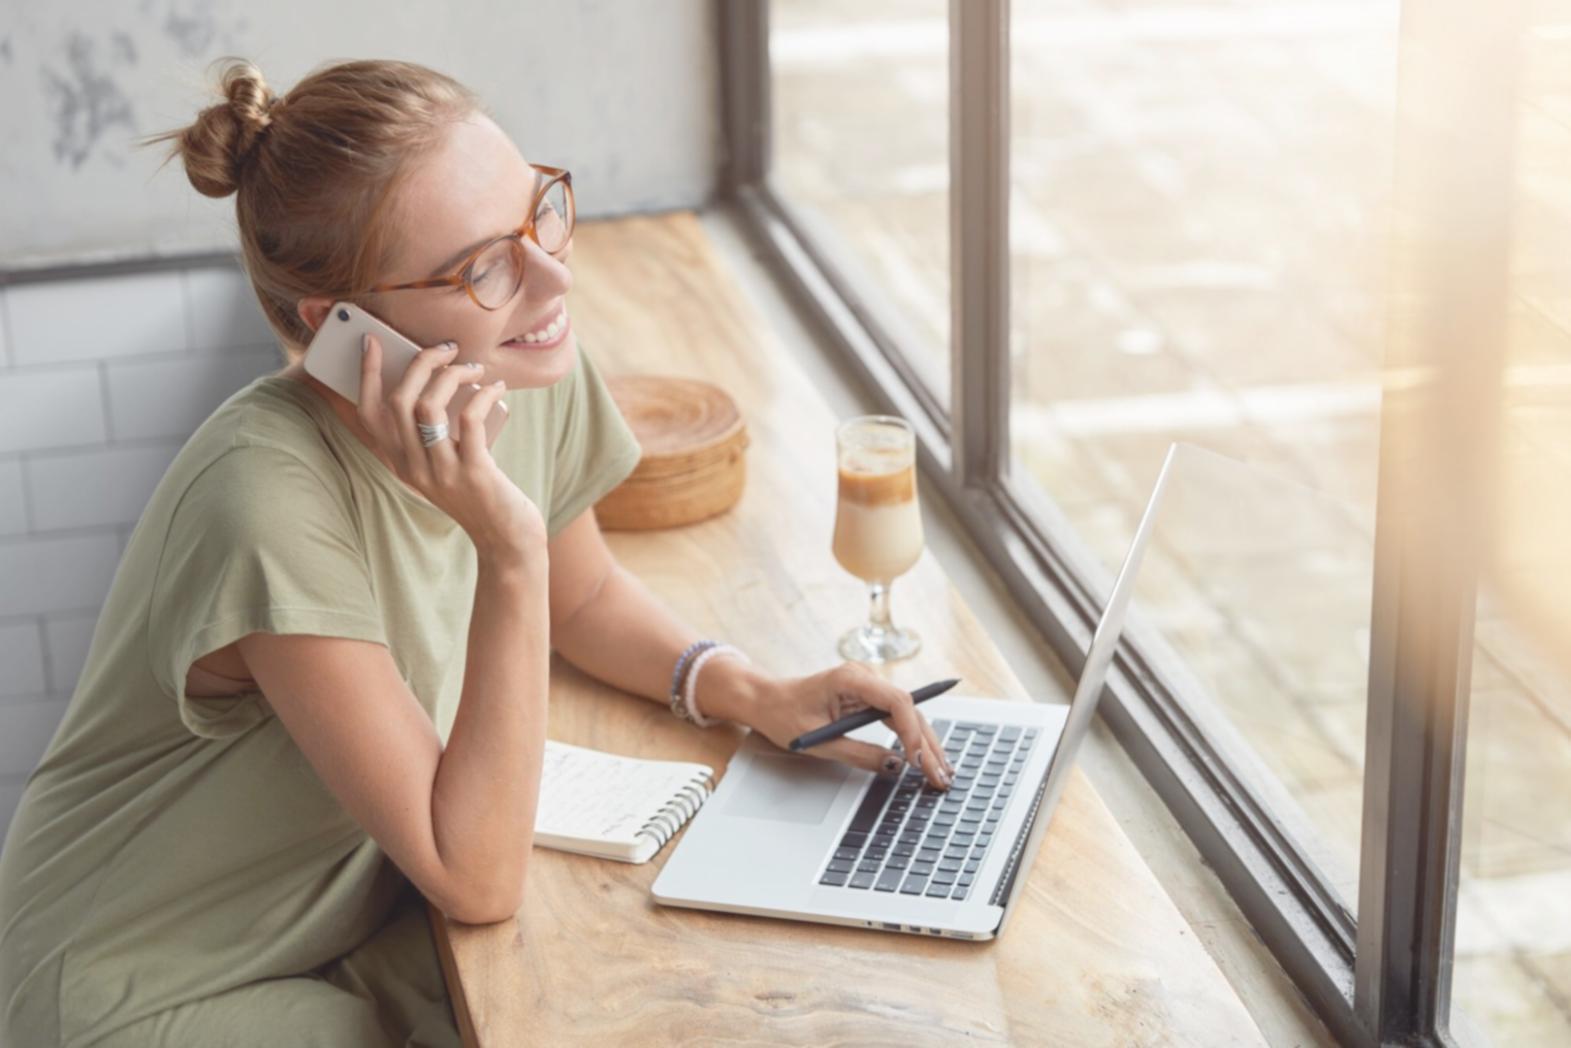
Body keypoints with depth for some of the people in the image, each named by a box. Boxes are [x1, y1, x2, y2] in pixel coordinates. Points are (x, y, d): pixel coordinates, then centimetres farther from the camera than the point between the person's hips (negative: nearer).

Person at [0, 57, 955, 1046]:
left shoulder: (535, 373, -12)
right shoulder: (273, 505, -34)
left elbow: (584, 596, 11)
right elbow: (478, 879, -29)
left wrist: (755, 694, -7)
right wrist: (509, 550, -37)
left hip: (356, 914, 7)